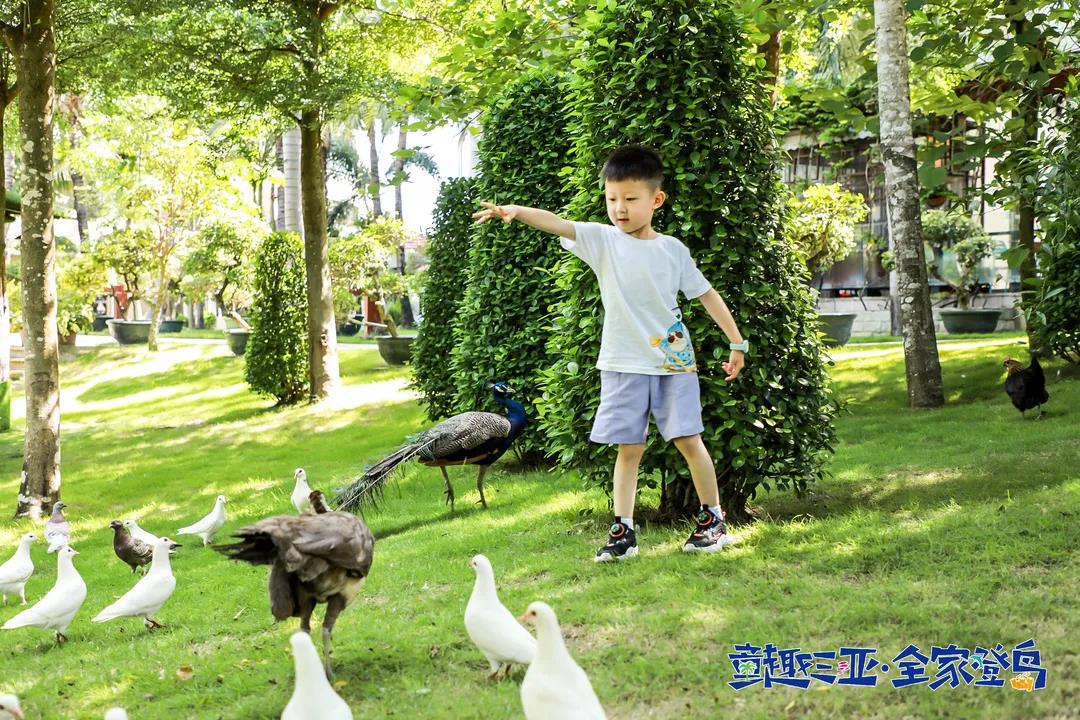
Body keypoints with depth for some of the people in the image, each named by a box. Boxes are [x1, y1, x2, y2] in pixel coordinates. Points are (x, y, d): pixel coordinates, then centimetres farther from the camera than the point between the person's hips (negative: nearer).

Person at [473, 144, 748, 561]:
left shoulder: (673, 250, 1)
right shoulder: (602, 240, -3)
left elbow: (706, 294, 9)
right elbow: (556, 224, -20)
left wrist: (737, 343, 10)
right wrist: (514, 211, -38)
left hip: (674, 363, 0)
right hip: (623, 365, 0)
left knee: (689, 441, 0)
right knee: (628, 448, 3)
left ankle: (713, 520, 15)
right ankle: (623, 532, 9)